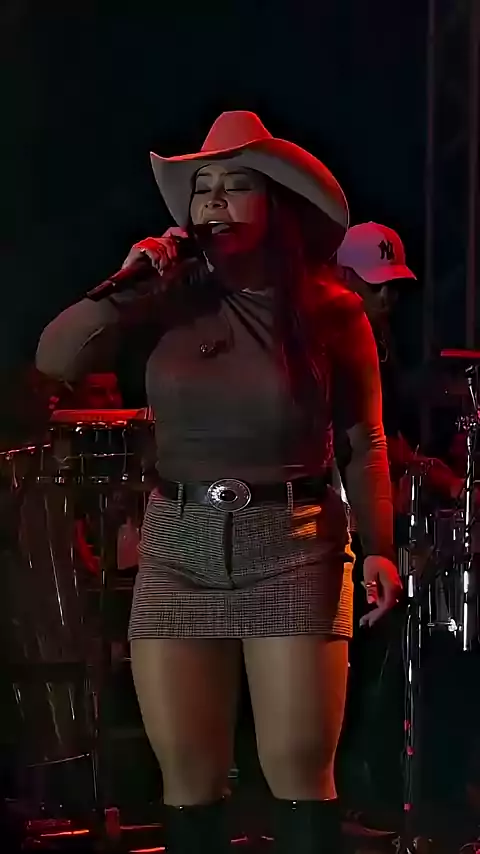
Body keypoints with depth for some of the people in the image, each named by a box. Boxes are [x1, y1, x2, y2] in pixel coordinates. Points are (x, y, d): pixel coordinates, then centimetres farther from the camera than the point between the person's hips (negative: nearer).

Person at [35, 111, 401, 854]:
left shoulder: (333, 311, -3)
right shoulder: (175, 299, 1)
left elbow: (364, 444, 1)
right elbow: (53, 362, -1)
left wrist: (378, 547, -9)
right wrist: (124, 291, -13)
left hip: (293, 545, -2)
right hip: (178, 547, 3)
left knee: (298, 767, -3)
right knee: (187, 773, 5)